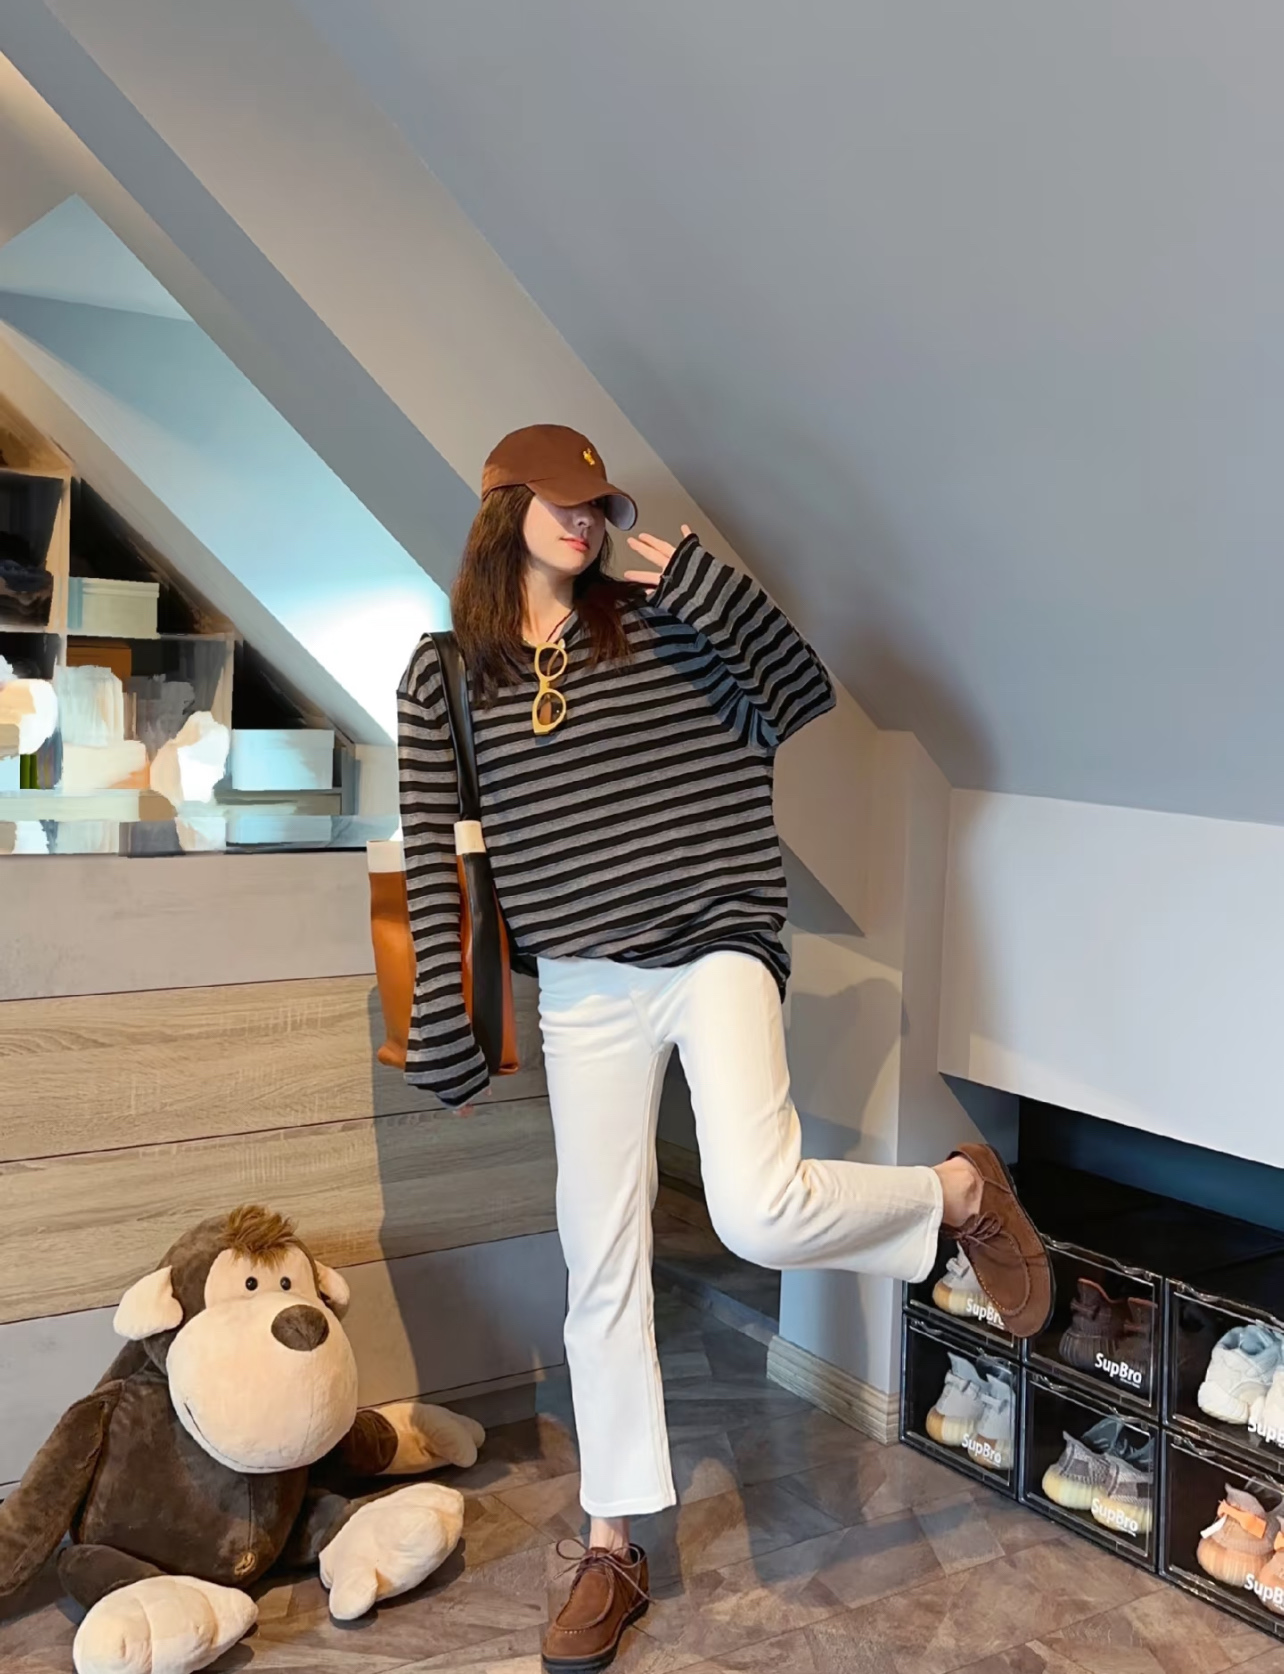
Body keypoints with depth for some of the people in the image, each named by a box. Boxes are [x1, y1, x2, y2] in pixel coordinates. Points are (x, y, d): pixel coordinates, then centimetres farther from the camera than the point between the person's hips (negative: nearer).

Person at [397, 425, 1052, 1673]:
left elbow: (804, 703, -4)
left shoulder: (660, 619, 1)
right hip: (584, 995, 2)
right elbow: (431, 862, 3)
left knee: (758, 1213, -23)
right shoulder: (444, 677, 4)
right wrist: (442, 1032, 2)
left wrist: (712, 587, -14)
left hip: (713, 958, -2)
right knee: (602, 1270, 8)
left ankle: (963, 1191, 9)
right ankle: (612, 1549, 25)